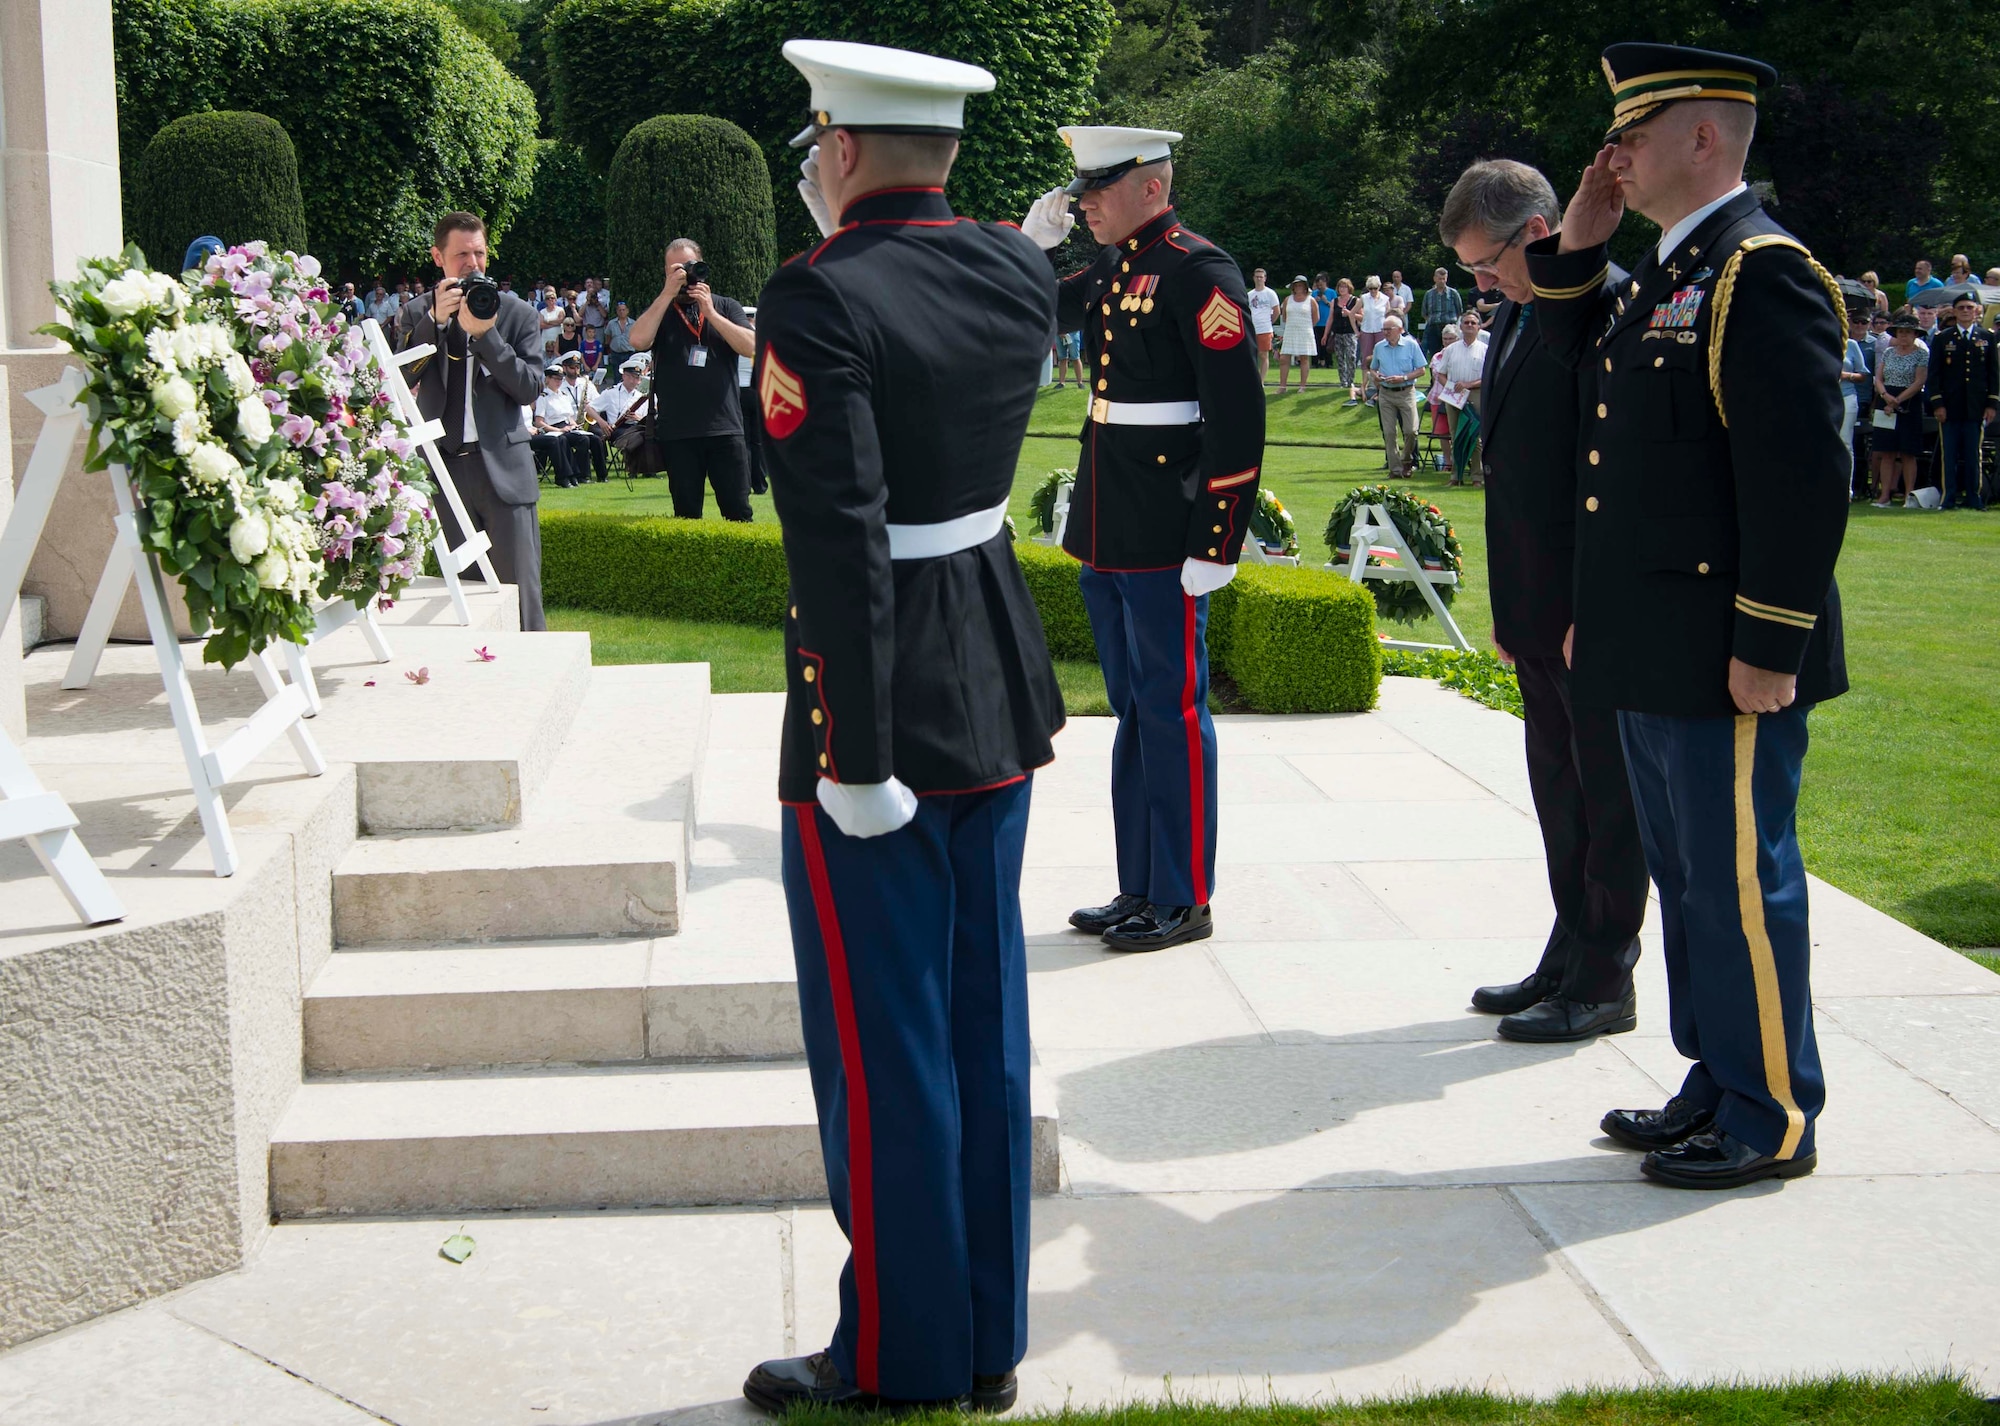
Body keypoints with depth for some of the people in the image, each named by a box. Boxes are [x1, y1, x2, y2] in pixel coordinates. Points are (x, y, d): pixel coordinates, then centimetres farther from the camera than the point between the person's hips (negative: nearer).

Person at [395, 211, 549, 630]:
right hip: (445, 465, 1)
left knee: (520, 591, -4)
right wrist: (435, 320, -18)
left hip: (503, 466, -1)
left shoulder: (514, 312, 5)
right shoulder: (416, 314, 7)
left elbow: (530, 388, -4)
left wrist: (485, 333, -14)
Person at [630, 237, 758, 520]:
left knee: (738, 512, -3)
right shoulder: (659, 311, 11)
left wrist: (710, 313, -9)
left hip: (725, 427, -1)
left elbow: (749, 346, -4)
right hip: (677, 432, 1)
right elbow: (638, 340, -10)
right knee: (686, 515, 5)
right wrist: (668, 293, -10)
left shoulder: (726, 307, 12)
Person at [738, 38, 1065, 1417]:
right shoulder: (1023, 271, 4)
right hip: (1003, 703, 7)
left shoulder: (820, 296, -18)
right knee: (985, 1021, 15)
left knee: (881, 1046, 4)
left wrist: (855, 757, -19)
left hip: (883, 717, -7)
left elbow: (839, 541, -23)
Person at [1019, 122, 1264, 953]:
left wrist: (1216, 544, -19)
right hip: (1106, 535, 8)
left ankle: (1183, 900, 9)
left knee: (1171, 711, -1)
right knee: (1132, 710, 14)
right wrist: (1033, 241, 8)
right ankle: (1139, 890, 23)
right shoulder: (1107, 273, 12)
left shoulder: (1200, 274, -13)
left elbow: (1238, 417, -17)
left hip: (1163, 539, -8)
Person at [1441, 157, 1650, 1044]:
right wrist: (1508, 608, 17)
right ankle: (1569, 959, 27)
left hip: (1598, 606, -9)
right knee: (1558, 787, 16)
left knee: (1608, 793, 1)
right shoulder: (1516, 315, 14)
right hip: (1537, 607, 9)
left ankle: (1604, 980, 9)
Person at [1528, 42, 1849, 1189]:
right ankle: (1718, 1085, 30)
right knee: (1688, 877, 17)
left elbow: (1805, 476, -21)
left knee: (1741, 886, 0)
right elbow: (1581, 353, 31)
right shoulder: (1668, 274, 14)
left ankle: (1771, 1121, 11)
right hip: (1654, 658, 10)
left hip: (1729, 662, -10)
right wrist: (1575, 248, 14)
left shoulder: (1763, 274, -16)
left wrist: (1769, 648, -22)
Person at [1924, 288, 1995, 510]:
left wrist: (1992, 404, 1)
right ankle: (1950, 498, 4)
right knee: (1950, 455, 0)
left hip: (1977, 407, 0)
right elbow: (1933, 374, 4)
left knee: (1973, 454, 2)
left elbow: (1994, 373, 9)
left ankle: (1974, 498, 8)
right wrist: (1937, 404, -5)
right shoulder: (1942, 338, 6)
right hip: (1949, 406, 0)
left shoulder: (1988, 338, 9)